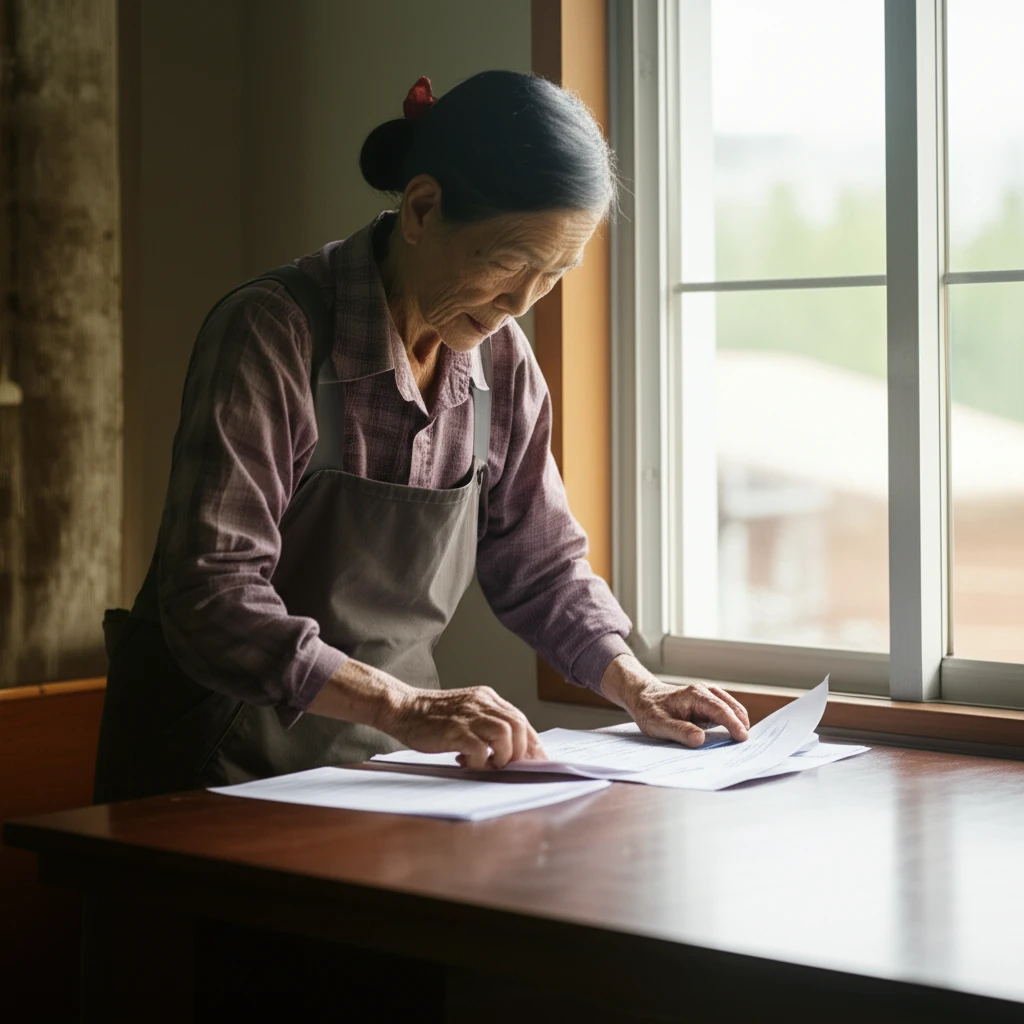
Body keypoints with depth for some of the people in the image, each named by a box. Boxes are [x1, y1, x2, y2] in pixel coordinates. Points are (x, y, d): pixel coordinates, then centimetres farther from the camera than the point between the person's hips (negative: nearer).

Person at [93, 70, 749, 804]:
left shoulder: (503, 362, 3)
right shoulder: (269, 335, -16)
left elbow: (541, 567, 17)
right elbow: (212, 599, -24)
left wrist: (637, 689, 1)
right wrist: (404, 707, -34)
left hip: (386, 760, 6)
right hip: (227, 768, -6)